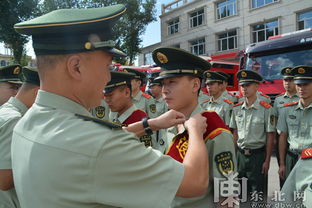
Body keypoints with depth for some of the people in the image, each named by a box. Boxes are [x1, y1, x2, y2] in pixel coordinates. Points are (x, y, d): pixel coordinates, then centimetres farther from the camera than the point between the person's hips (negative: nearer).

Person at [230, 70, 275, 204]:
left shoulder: (266, 109, -11)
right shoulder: (236, 109, 2)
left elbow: (270, 137, -8)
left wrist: (267, 161, -7)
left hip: (258, 155, -4)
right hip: (240, 154, 4)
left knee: (257, 192, 8)